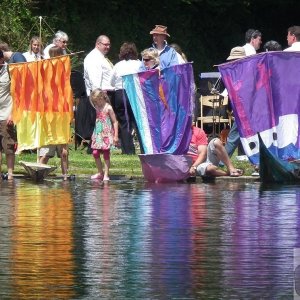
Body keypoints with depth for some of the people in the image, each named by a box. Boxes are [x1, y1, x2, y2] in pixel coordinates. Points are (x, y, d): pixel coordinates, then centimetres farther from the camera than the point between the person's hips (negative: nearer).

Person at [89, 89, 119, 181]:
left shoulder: (108, 108, -9)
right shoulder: (97, 108, 10)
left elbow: (115, 122, -9)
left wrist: (116, 136, -13)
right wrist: (94, 134, 15)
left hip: (106, 134, -6)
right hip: (98, 134, 6)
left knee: (106, 154, -3)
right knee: (95, 153, 1)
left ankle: (106, 174, 1)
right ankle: (100, 173, 15)